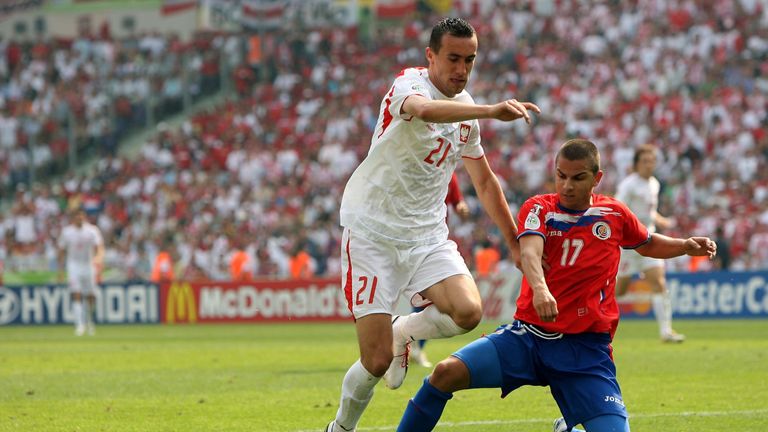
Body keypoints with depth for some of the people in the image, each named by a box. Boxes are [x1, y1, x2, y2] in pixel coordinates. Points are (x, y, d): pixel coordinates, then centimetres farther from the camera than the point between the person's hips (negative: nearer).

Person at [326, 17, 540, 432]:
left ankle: (402, 332, 8)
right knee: (376, 362, -11)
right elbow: (424, 109, -42)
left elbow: (485, 182, 23)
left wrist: (516, 242, 23)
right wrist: (491, 111, -55)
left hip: (427, 234, 6)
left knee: (468, 312, -23)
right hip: (372, 230, -6)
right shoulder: (409, 83, -14)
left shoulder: (466, 110, 9)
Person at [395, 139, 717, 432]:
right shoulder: (539, 208, 0)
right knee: (448, 372, -21)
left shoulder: (615, 214, 7)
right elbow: (529, 251, -21)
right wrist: (540, 288, -42)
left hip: (586, 350, 1)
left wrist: (686, 246, 9)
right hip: (528, 335, -1)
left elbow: (648, 244, 28)